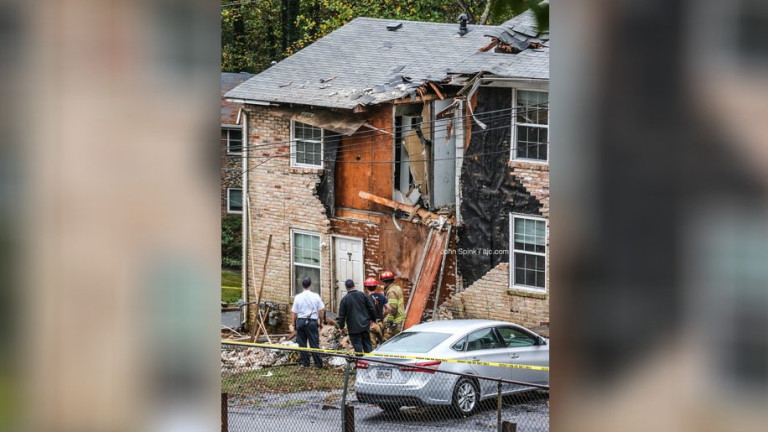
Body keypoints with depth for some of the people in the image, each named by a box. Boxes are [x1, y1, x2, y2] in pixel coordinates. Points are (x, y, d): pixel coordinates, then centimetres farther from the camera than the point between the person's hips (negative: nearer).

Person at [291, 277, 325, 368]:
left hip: (300, 321, 1)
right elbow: (321, 312, 0)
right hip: (312, 321, -1)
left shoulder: (298, 297, -1)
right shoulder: (315, 296, -3)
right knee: (314, 343, 2)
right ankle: (318, 364, 2)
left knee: (302, 343, 11)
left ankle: (305, 363, 13)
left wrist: (294, 324, 15)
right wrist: (321, 323, 12)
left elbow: (295, 314, 2)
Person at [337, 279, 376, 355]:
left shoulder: (344, 299, -8)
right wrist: (373, 319, 17)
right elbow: (372, 308, 2)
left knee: (358, 348, 2)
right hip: (365, 325, 3)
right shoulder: (363, 295, -1)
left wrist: (341, 327, 8)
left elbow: (341, 315, -4)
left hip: (354, 328, -3)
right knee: (367, 346, 12)